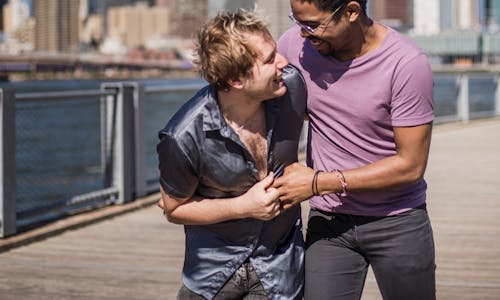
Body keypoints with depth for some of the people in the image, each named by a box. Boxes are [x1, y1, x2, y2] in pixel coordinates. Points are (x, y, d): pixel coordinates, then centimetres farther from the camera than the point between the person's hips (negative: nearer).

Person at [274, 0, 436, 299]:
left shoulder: (408, 63, -19)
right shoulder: (295, 44, -8)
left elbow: (411, 165, -16)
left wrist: (318, 183, -17)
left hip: (398, 220, -2)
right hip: (327, 221, 2)